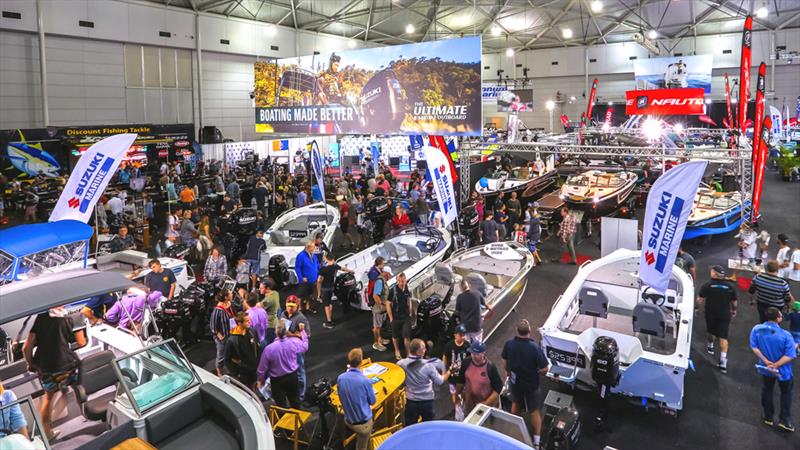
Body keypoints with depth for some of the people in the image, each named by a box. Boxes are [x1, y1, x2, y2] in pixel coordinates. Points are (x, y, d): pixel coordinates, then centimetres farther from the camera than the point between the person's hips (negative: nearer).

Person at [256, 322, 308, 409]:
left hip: (277, 380, -3)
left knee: (280, 403, 13)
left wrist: (259, 379, 7)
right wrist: (303, 331, 14)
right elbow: (305, 346, 4)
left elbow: (262, 368, -12)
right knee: (294, 399, 24)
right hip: (292, 376, 3)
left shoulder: (269, 349, -24)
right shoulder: (294, 342, -20)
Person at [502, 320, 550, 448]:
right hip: (531, 384, -3)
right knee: (534, 410, 16)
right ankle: (536, 440, 22)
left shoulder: (509, 344, -18)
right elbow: (544, 369, -23)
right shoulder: (535, 347, -30)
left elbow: (504, 362, -1)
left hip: (515, 381, 3)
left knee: (516, 404, 29)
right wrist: (537, 371, 0)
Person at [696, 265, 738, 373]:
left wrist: (697, 307, 6)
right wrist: (734, 310, 25)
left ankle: (710, 346, 48)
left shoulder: (708, 285, -11)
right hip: (725, 315, 1)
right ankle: (723, 361, -10)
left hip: (711, 313, -1)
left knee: (711, 331, 24)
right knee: (723, 337, -2)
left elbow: (700, 299, -11)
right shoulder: (730, 287, -3)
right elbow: (734, 301, 7)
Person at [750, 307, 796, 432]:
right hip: (782, 370, -3)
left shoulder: (756, 329, -16)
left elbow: (754, 347, -13)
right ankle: (784, 420, 23)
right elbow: (790, 355, -27)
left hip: (766, 368, 3)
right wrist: (776, 365, -21)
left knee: (767, 391, 23)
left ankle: (768, 417, 36)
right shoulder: (785, 335, -27)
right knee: (786, 393, 21)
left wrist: (766, 361, -12)